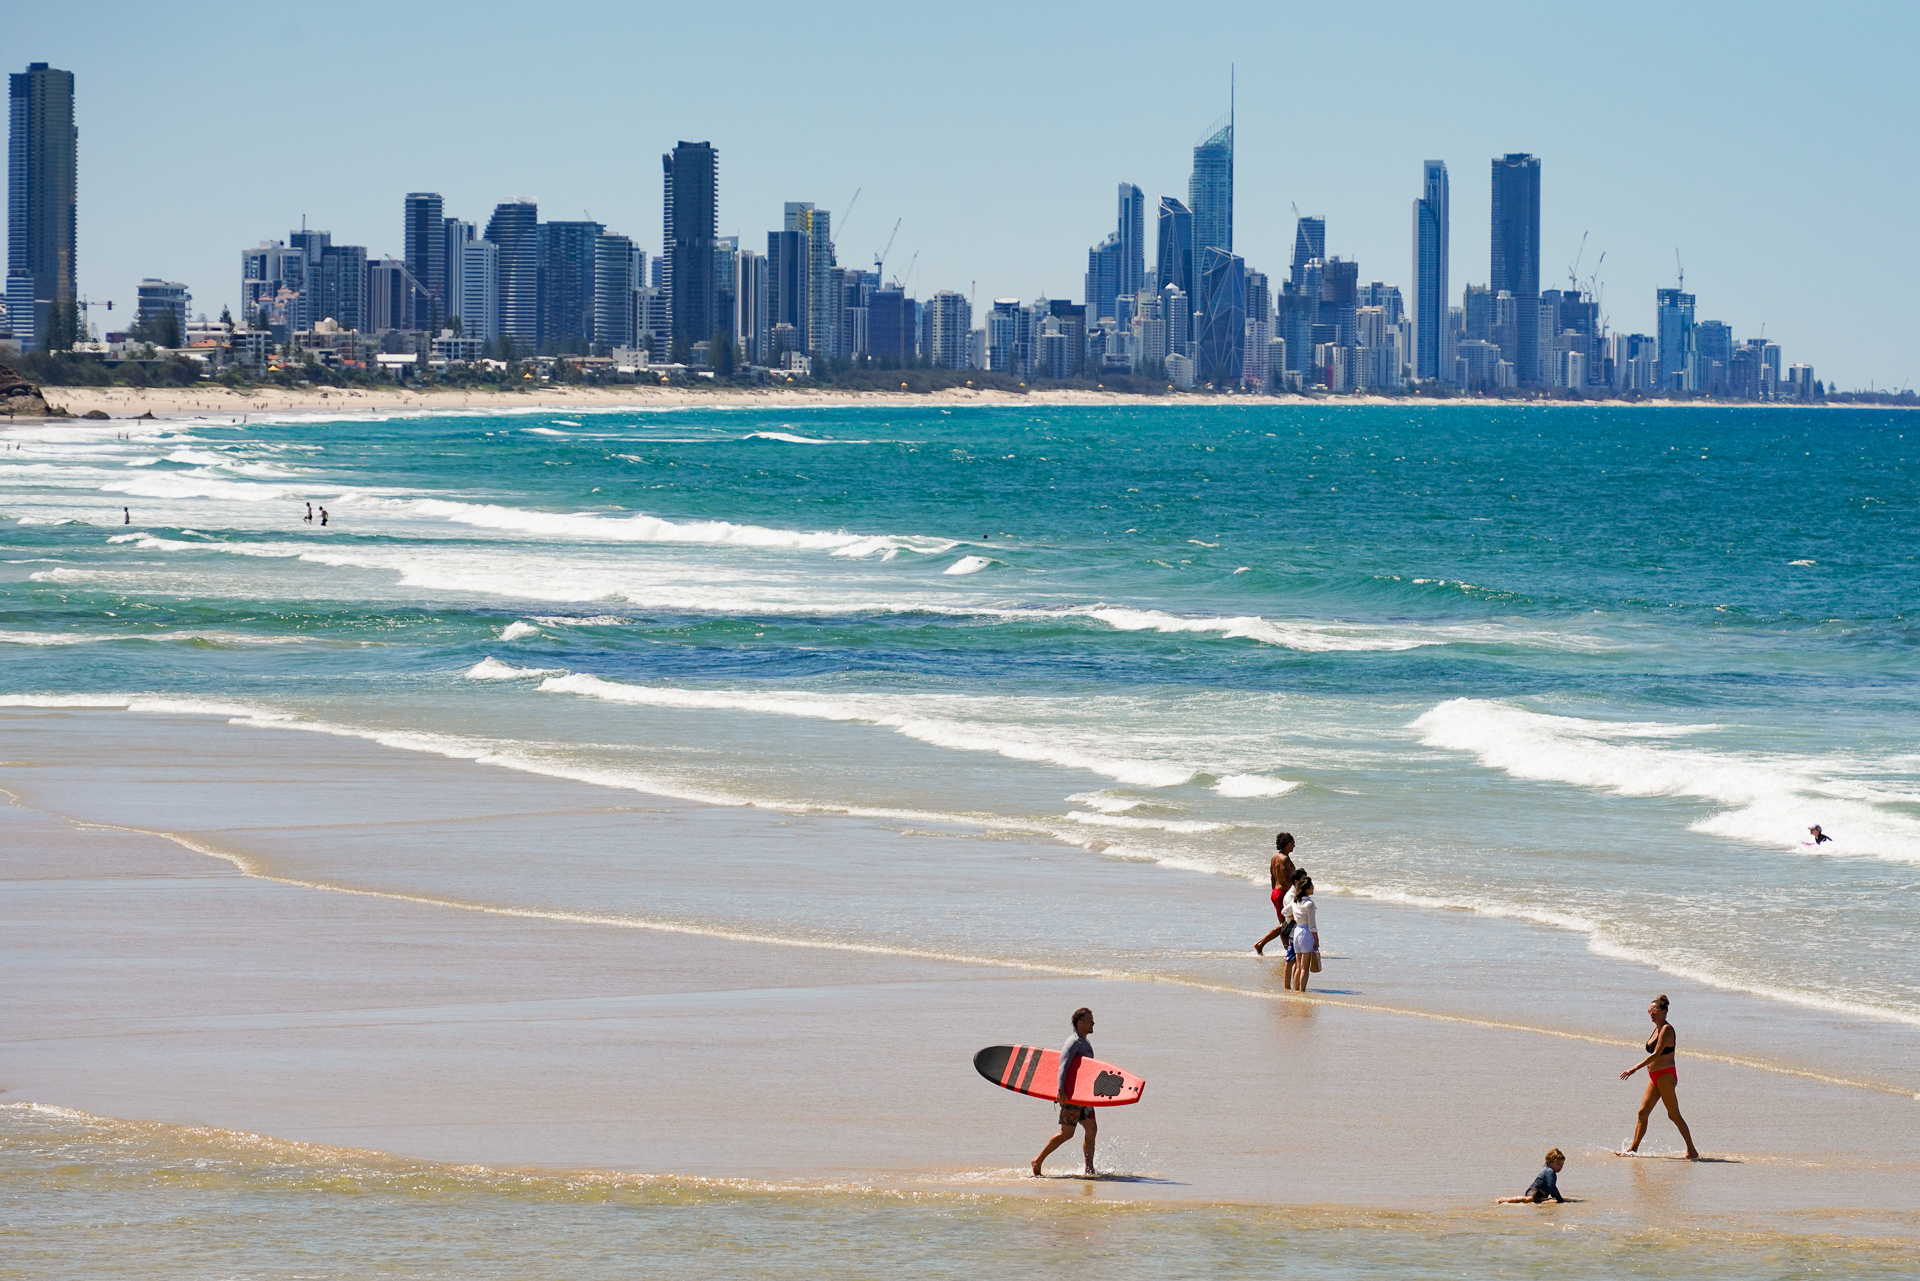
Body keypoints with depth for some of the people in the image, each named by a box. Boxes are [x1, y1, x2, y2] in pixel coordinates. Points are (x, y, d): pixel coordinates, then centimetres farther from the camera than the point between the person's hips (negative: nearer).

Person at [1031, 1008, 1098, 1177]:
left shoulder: (1085, 1044, 17)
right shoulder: (1073, 1043, -13)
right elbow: (1063, 1065, -22)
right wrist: (1060, 1090, -32)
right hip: (1071, 1095, -10)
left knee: (1091, 1129, 6)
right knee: (1067, 1133, -8)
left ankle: (1089, 1169, 9)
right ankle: (1038, 1161, 0)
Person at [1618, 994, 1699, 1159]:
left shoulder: (1667, 1029, -15)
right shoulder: (1657, 1029, 13)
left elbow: (1656, 1054, -23)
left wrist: (1635, 1068, -26)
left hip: (1666, 1076, -9)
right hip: (1655, 1077, 9)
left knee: (1674, 1115, -5)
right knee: (1643, 1112, 6)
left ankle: (1692, 1150, 1)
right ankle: (1633, 1148, 9)